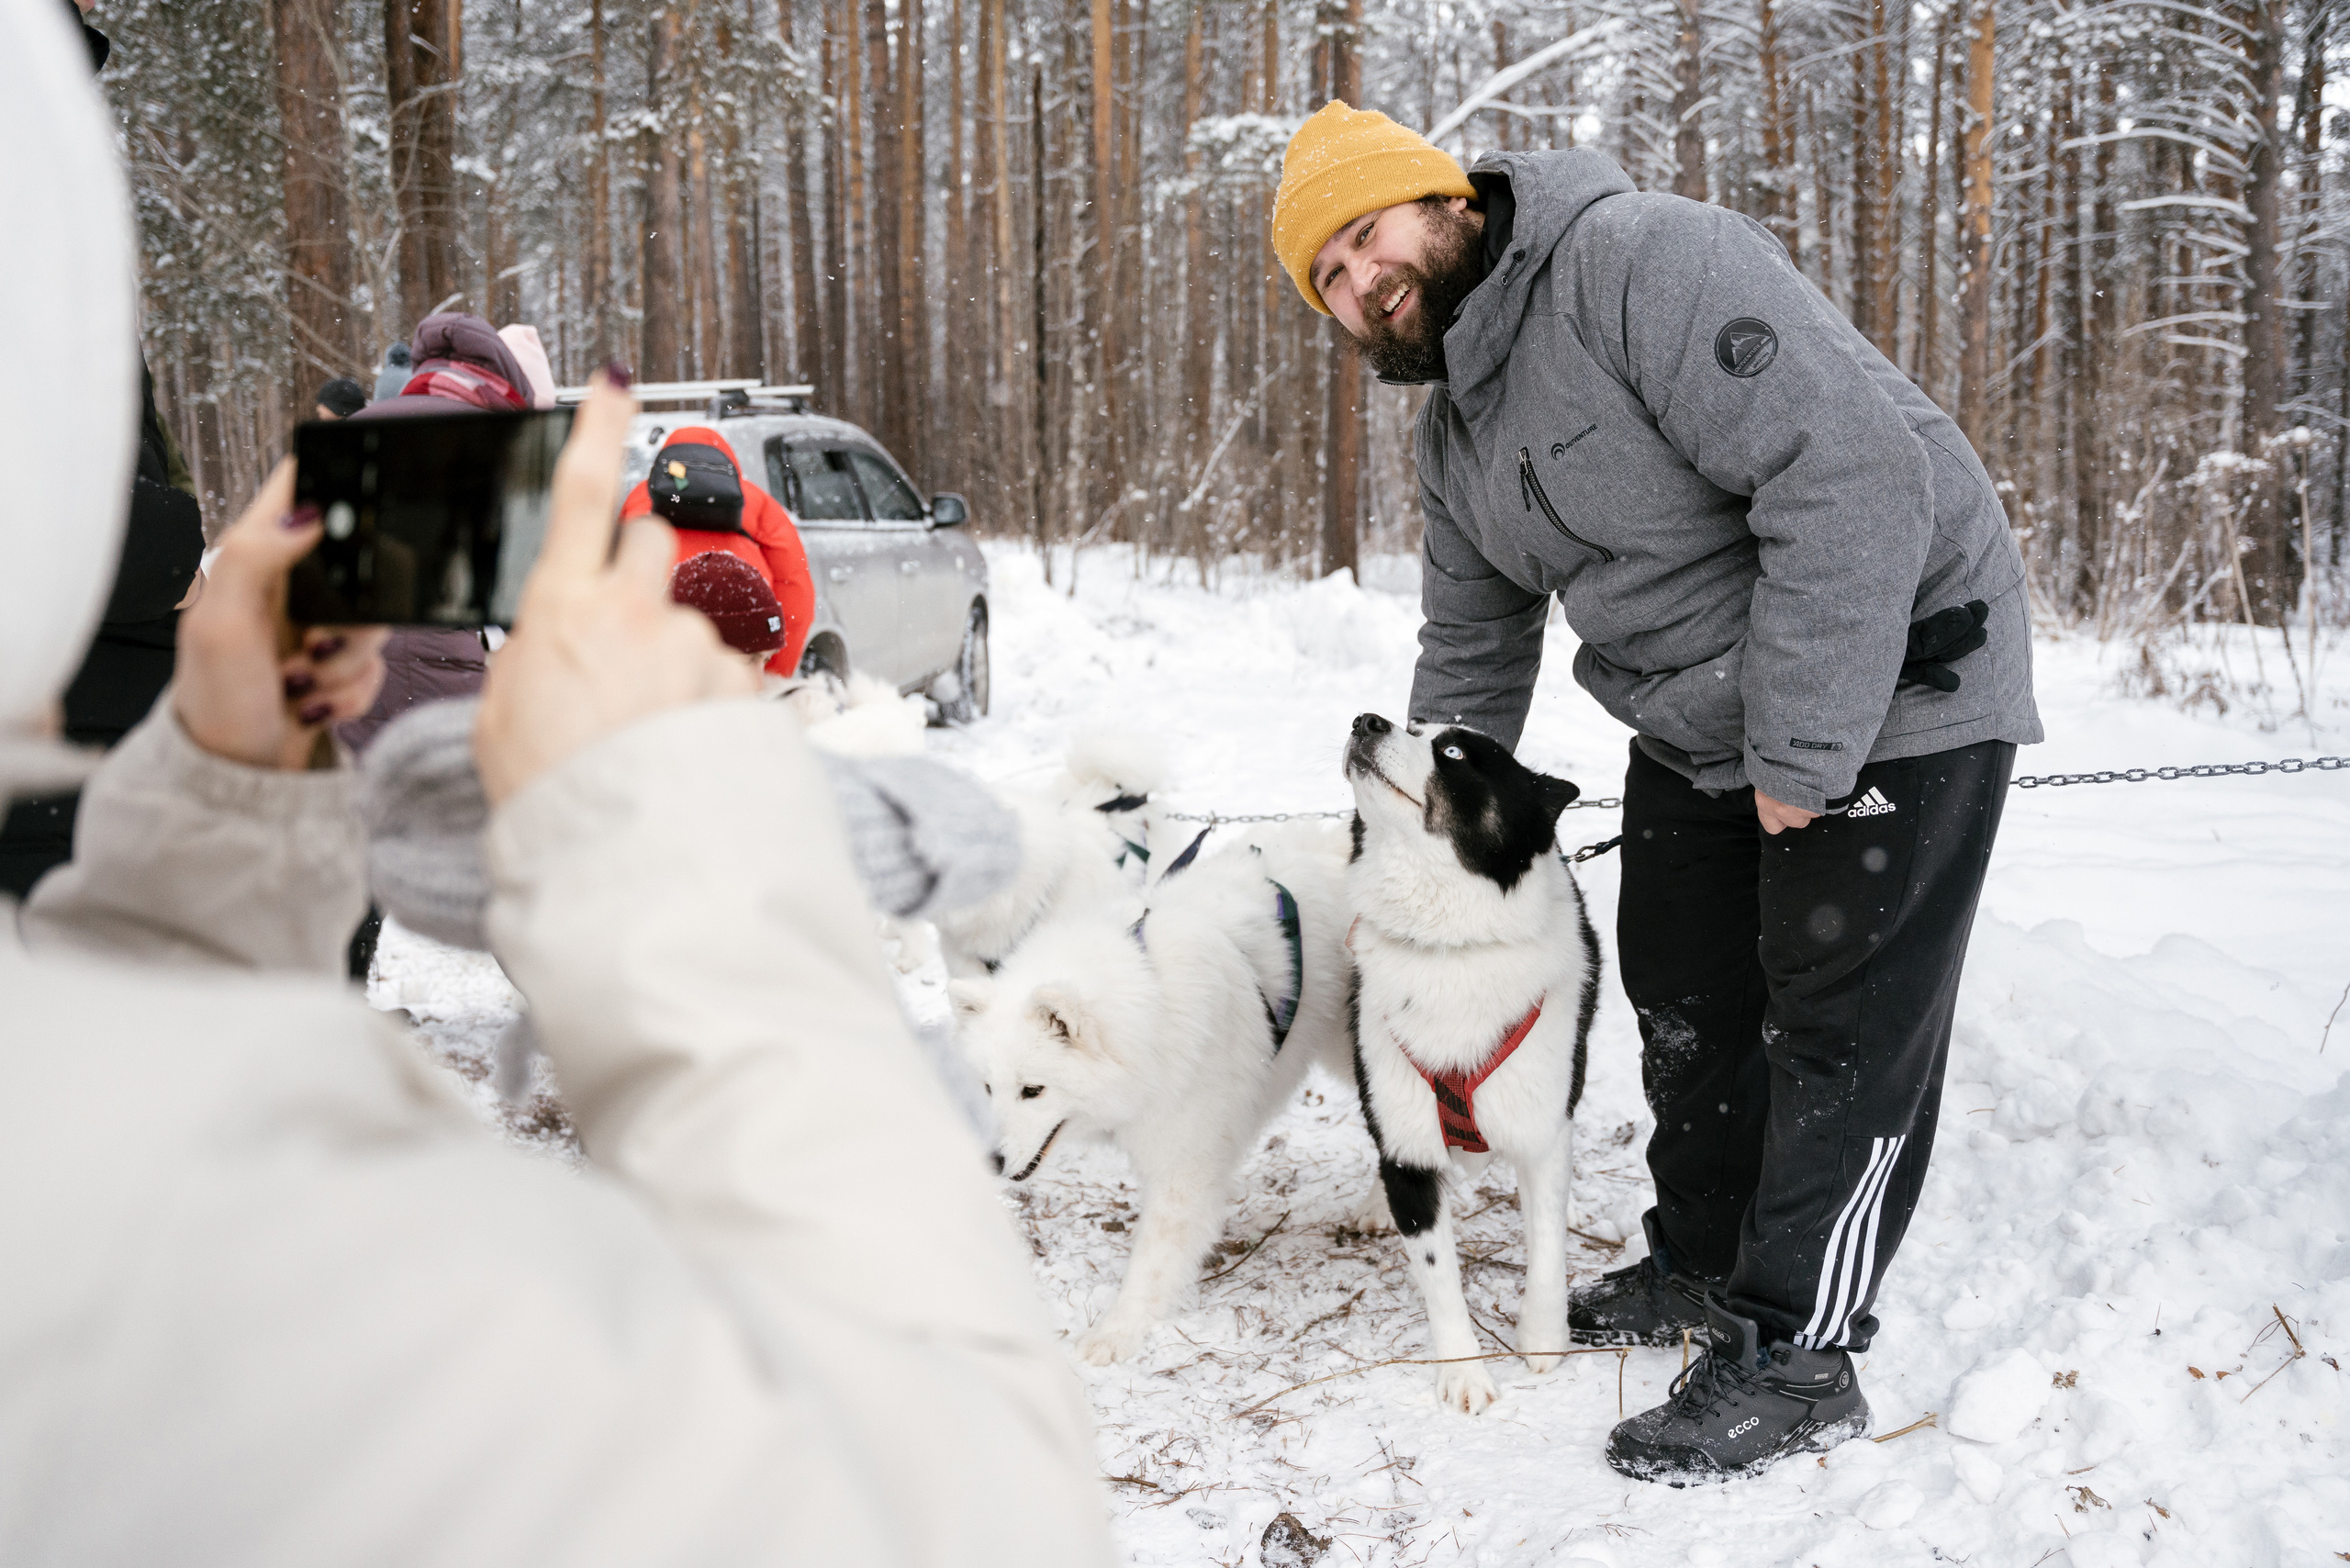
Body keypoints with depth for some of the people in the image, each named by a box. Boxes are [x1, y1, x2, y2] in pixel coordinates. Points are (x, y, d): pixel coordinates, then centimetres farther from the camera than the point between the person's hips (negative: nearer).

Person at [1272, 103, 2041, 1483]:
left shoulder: (1645, 263, -24)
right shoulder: (1456, 434, 7)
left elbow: (1853, 475, -31)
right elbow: (1476, 647, 19)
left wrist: (1802, 751, -28)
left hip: (1889, 690, -9)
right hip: (1697, 731, 9)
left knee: (1842, 1031, -3)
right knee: (1688, 1005, 16)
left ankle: (1802, 1357, 6)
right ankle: (1703, 1268, 35)